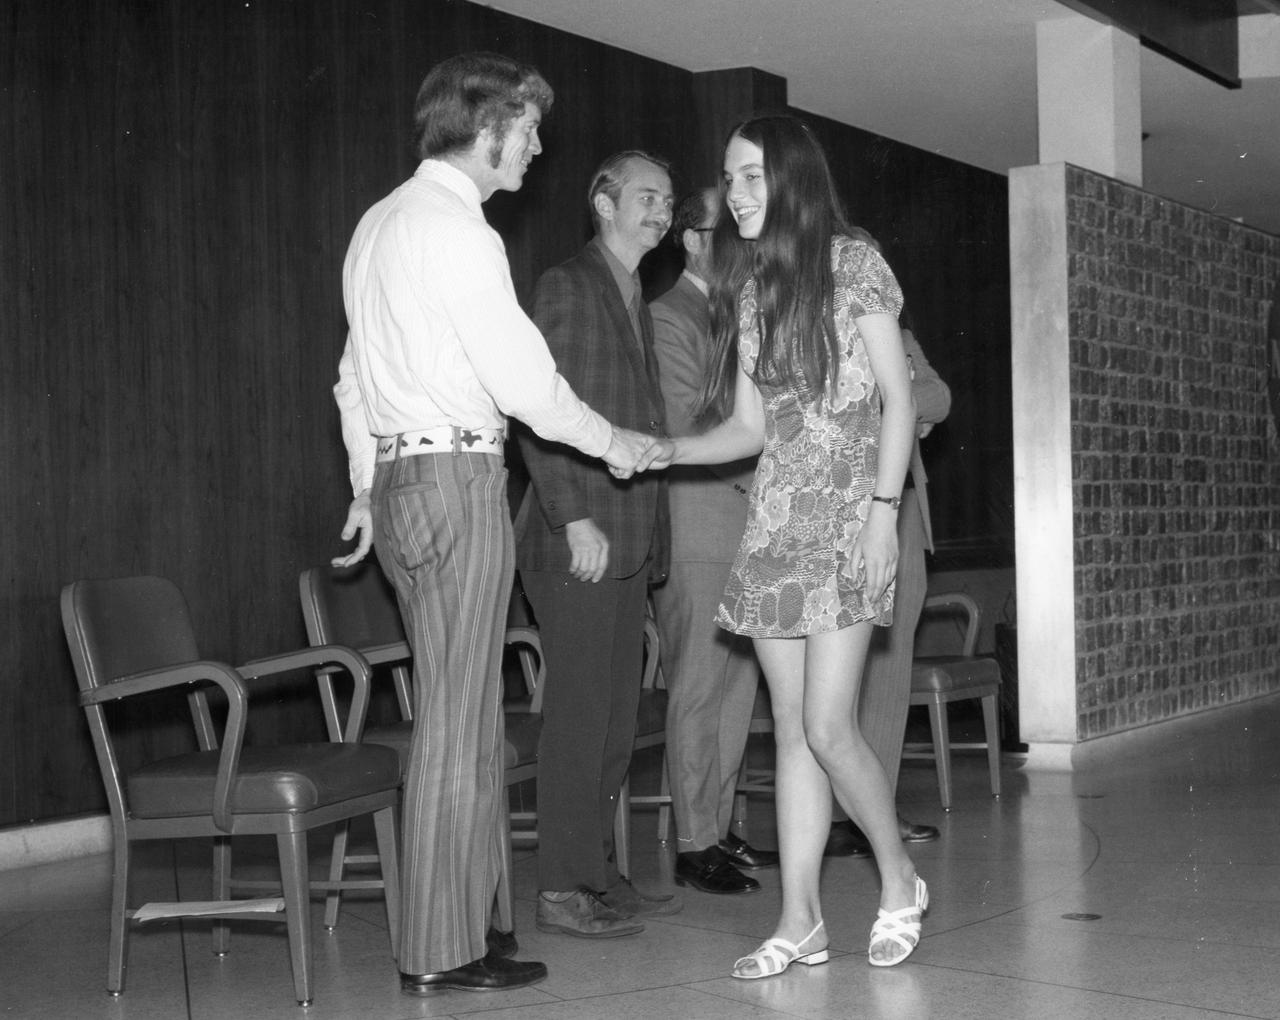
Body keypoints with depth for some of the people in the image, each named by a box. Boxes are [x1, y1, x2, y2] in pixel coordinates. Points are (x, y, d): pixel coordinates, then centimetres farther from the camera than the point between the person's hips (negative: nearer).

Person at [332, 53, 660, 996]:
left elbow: (354, 376, 22)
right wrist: (609, 442, 1)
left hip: (397, 477, 10)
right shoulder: (457, 230, -12)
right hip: (457, 473, -9)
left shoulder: (382, 222, 17)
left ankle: (461, 920, 21)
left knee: (462, 714, 14)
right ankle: (442, 951, 1)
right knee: (457, 721, -5)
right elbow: (522, 377, -13)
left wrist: (367, 487, 27)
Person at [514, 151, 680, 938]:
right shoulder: (567, 286, -5)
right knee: (580, 711, -7)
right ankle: (562, 890, -1)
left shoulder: (636, 301, 21)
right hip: (579, 539, -8)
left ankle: (599, 873, 17)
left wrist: (648, 546, 14)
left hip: (627, 542, 8)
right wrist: (575, 518, -19)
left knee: (616, 715, 9)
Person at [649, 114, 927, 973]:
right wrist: (666, 450, -3)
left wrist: (884, 509, -13)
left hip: (848, 518, -6)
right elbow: (750, 427, 13)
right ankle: (801, 919, 8)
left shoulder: (853, 264, -2)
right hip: (775, 523, 6)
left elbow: (897, 397, -4)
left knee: (827, 726, -10)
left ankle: (900, 878, 12)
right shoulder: (745, 288, 14)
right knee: (792, 730, 4)